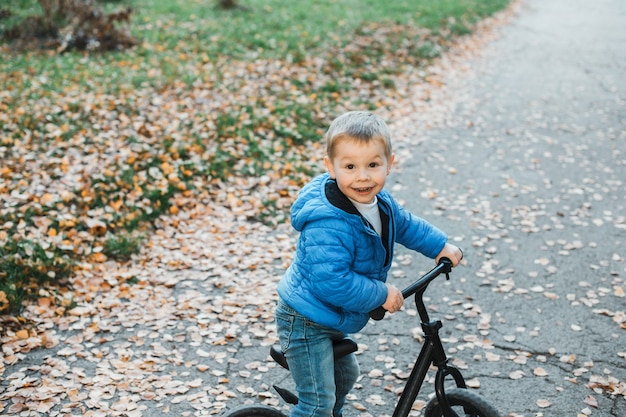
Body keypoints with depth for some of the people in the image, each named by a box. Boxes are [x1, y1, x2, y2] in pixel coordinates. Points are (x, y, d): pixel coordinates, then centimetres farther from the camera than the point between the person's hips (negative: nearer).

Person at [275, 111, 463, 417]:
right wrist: (382, 294, -27)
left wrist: (441, 246, 15)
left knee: (345, 374, 29)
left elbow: (405, 224, 17)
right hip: (306, 323, -9)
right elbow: (332, 282, -37)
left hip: (331, 319, 9)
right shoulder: (328, 224, -35)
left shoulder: (379, 201, -4)